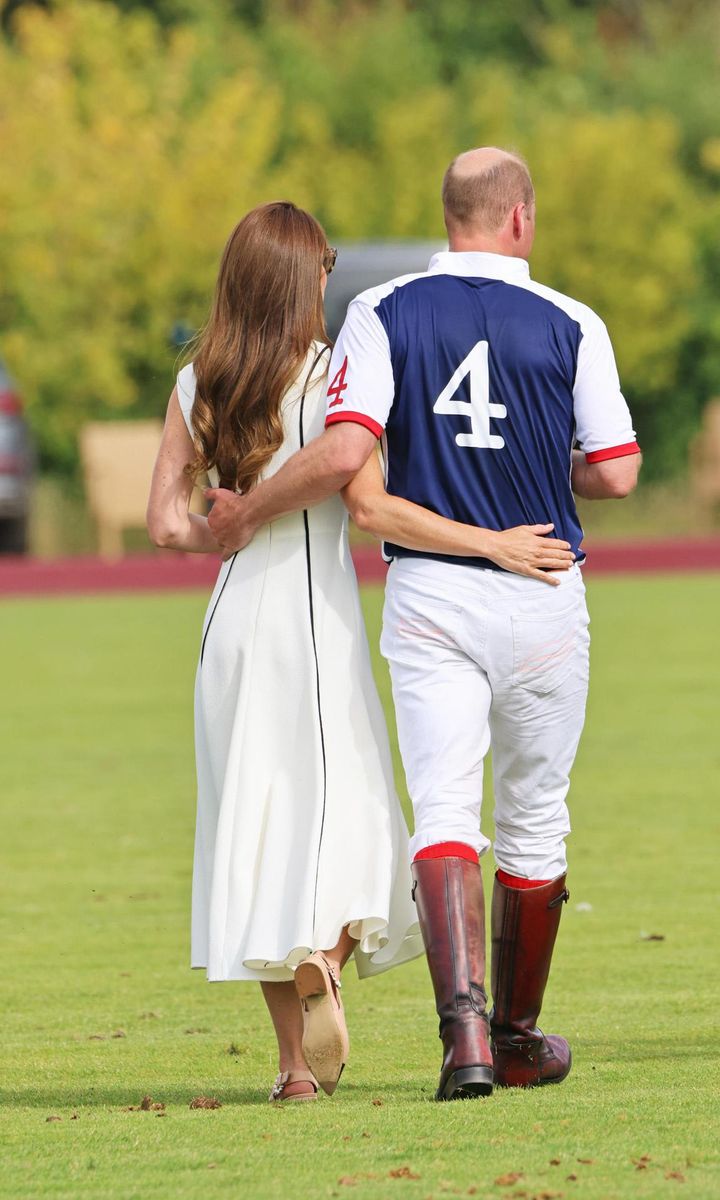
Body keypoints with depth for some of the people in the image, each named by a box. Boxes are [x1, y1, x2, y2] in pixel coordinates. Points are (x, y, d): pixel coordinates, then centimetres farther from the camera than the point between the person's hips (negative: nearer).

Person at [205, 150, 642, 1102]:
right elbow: (616, 473, -5)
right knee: (534, 825, 13)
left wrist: (247, 513, 0)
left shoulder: (384, 314, -2)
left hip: (429, 595, 0)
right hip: (542, 596, 0)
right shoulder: (570, 325, -2)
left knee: (444, 812, -6)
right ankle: (517, 1039, 24)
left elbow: (343, 455, -15)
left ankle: (464, 1019, -28)